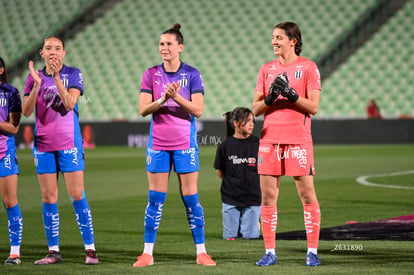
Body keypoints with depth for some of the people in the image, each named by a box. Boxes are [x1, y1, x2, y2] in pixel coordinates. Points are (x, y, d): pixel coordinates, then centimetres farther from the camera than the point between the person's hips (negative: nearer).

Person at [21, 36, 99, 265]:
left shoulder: (73, 74, -1)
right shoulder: (34, 77, 7)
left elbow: (69, 103, -16)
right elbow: (26, 111, -3)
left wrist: (56, 77, -24)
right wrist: (37, 84, -15)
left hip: (69, 143, -3)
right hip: (43, 144, 3)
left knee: (77, 196, -6)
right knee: (48, 198, 4)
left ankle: (90, 249, -3)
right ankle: (53, 251, 9)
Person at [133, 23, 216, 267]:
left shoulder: (192, 74, -1)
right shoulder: (151, 74, 4)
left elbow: (197, 110, -7)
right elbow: (143, 109, -3)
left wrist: (177, 97, -21)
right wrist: (163, 99, -19)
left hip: (185, 144, -1)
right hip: (158, 144, 1)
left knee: (190, 197, 0)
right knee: (155, 198, 1)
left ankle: (201, 252, 7)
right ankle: (148, 253, 6)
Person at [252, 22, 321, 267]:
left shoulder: (308, 67, 0)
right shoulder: (267, 69, 12)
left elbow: (313, 107, -6)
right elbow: (256, 109, 10)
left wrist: (291, 93, -18)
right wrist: (269, 97, -9)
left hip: (298, 140, -4)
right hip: (269, 138, 4)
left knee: (307, 194, -2)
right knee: (268, 196, 2)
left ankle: (313, 251, 5)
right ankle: (270, 252, 8)